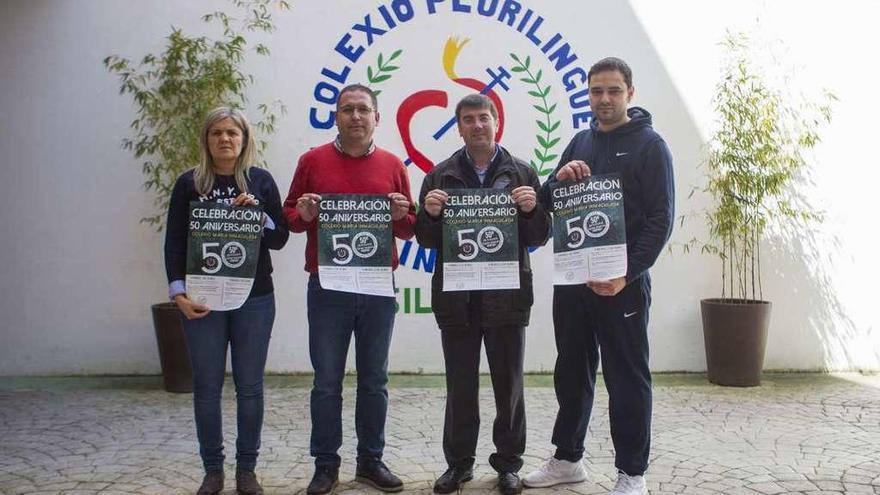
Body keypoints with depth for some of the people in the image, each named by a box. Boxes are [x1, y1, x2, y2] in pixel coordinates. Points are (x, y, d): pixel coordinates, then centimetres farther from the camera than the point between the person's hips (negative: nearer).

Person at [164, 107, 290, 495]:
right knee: (207, 386, 4)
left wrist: (258, 215, -13)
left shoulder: (260, 181, 4)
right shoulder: (189, 183, 3)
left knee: (249, 385, 5)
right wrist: (178, 292, -9)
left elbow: (280, 239, 5)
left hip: (255, 299, 0)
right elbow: (174, 243, 1)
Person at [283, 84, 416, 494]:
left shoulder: (393, 165, 7)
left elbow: (409, 230, 10)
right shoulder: (313, 161, 3)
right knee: (327, 381, 5)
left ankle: (371, 460, 22)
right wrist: (303, 214, -15)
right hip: (327, 290, -1)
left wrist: (401, 215, -11)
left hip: (379, 290, 2)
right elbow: (289, 216, 7)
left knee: (374, 380, 9)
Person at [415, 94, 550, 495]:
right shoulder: (440, 177, 8)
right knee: (460, 386, 10)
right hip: (455, 296, 1)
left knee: (508, 385, 9)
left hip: (506, 295, 0)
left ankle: (508, 462, 23)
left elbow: (538, 238, 5)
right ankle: (459, 462, 24)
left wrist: (531, 210, -14)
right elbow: (427, 240, 7)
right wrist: (431, 213, -13)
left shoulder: (522, 174, 6)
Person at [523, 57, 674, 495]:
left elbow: (661, 218, -10)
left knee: (626, 378, 3)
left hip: (622, 282, -5)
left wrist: (628, 274, -19)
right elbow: (548, 204, 15)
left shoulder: (649, 144, -3)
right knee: (572, 372, 14)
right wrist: (559, 179, -8)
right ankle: (568, 458, 28)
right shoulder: (580, 142, 14)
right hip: (571, 277, 6)